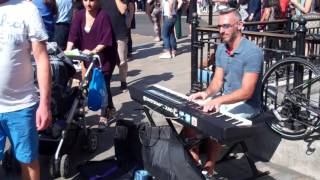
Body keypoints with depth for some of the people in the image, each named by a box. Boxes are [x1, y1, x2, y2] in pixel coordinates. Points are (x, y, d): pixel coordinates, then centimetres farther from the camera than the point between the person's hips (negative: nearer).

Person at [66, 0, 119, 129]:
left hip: (104, 58, -5)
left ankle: (104, 116, 12)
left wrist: (93, 51, -29)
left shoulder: (103, 16, -15)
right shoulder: (79, 15, -1)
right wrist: (68, 51, -21)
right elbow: (73, 35, -8)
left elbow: (106, 40, -19)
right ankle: (111, 109, 34)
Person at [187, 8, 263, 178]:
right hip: (225, 99, 8)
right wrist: (207, 92, -15)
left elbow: (246, 92, -26)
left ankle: (209, 167, -10)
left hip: (246, 105, -7)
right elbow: (218, 80, 6)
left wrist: (219, 100, -37)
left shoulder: (252, 52, -20)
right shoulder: (221, 49, 4)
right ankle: (193, 159, 4)